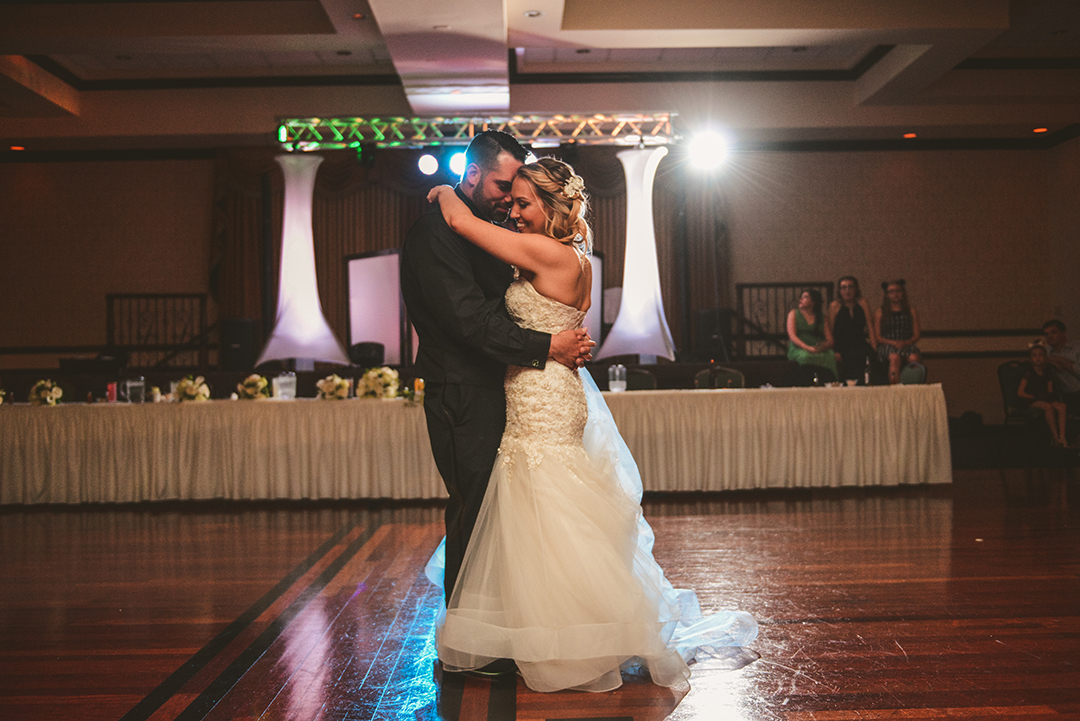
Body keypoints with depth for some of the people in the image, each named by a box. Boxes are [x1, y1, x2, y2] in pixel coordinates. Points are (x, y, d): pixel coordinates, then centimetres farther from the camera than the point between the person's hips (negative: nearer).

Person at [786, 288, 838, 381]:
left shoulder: (822, 317, 19)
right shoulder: (794, 313, 13)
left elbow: (830, 340, 10)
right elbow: (792, 336, -2)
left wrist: (824, 346, -17)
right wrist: (807, 348, -19)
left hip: (819, 350, 2)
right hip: (798, 349, -2)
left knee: (830, 356, -33)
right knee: (805, 356, -38)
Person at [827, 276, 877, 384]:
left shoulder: (862, 303, 13)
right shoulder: (835, 306, 5)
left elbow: (869, 326, 7)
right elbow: (829, 330, 0)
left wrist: (873, 346, -7)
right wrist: (835, 352, -13)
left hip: (860, 345, 2)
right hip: (842, 346, -2)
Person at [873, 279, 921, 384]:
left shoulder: (911, 311, 18)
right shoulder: (879, 312, 13)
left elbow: (916, 335, 13)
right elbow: (877, 337, 6)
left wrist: (905, 343, -8)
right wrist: (893, 343, -11)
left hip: (907, 345, 2)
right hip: (886, 346, -2)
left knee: (914, 358, -33)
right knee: (895, 357, -36)